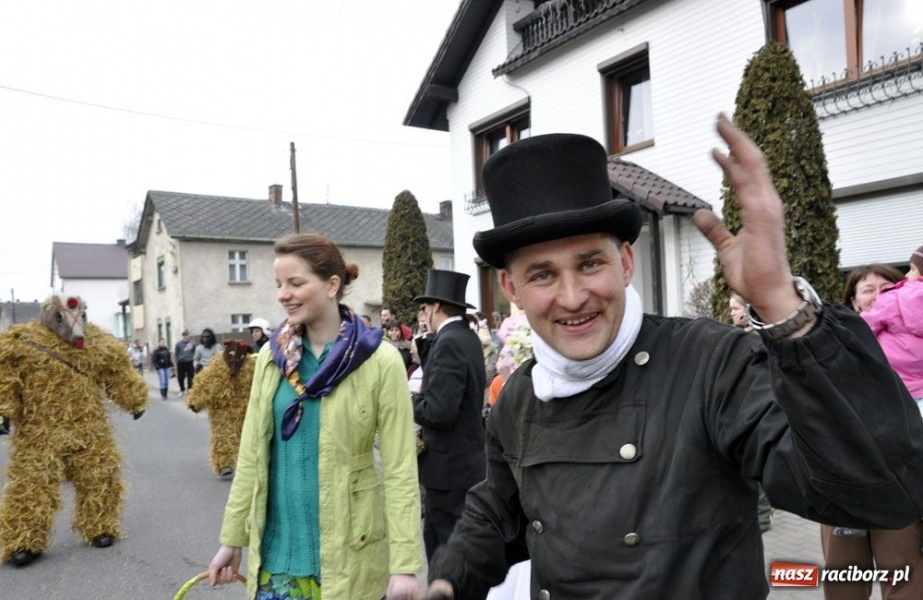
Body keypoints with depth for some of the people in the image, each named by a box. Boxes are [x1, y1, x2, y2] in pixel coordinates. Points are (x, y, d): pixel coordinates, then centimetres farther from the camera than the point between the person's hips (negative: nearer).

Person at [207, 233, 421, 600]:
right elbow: (251, 454, 5)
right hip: (277, 544, 4)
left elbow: (399, 470, -14)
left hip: (348, 551, -3)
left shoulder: (380, 361, -14)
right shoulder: (272, 356, 0)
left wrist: (405, 563, -15)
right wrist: (231, 539, 7)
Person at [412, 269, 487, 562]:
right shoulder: (468, 337, 9)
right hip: (466, 458, 9)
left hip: (450, 466, -9)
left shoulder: (449, 342, -21)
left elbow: (439, 412, -26)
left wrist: (410, 401, -9)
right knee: (436, 538, 20)